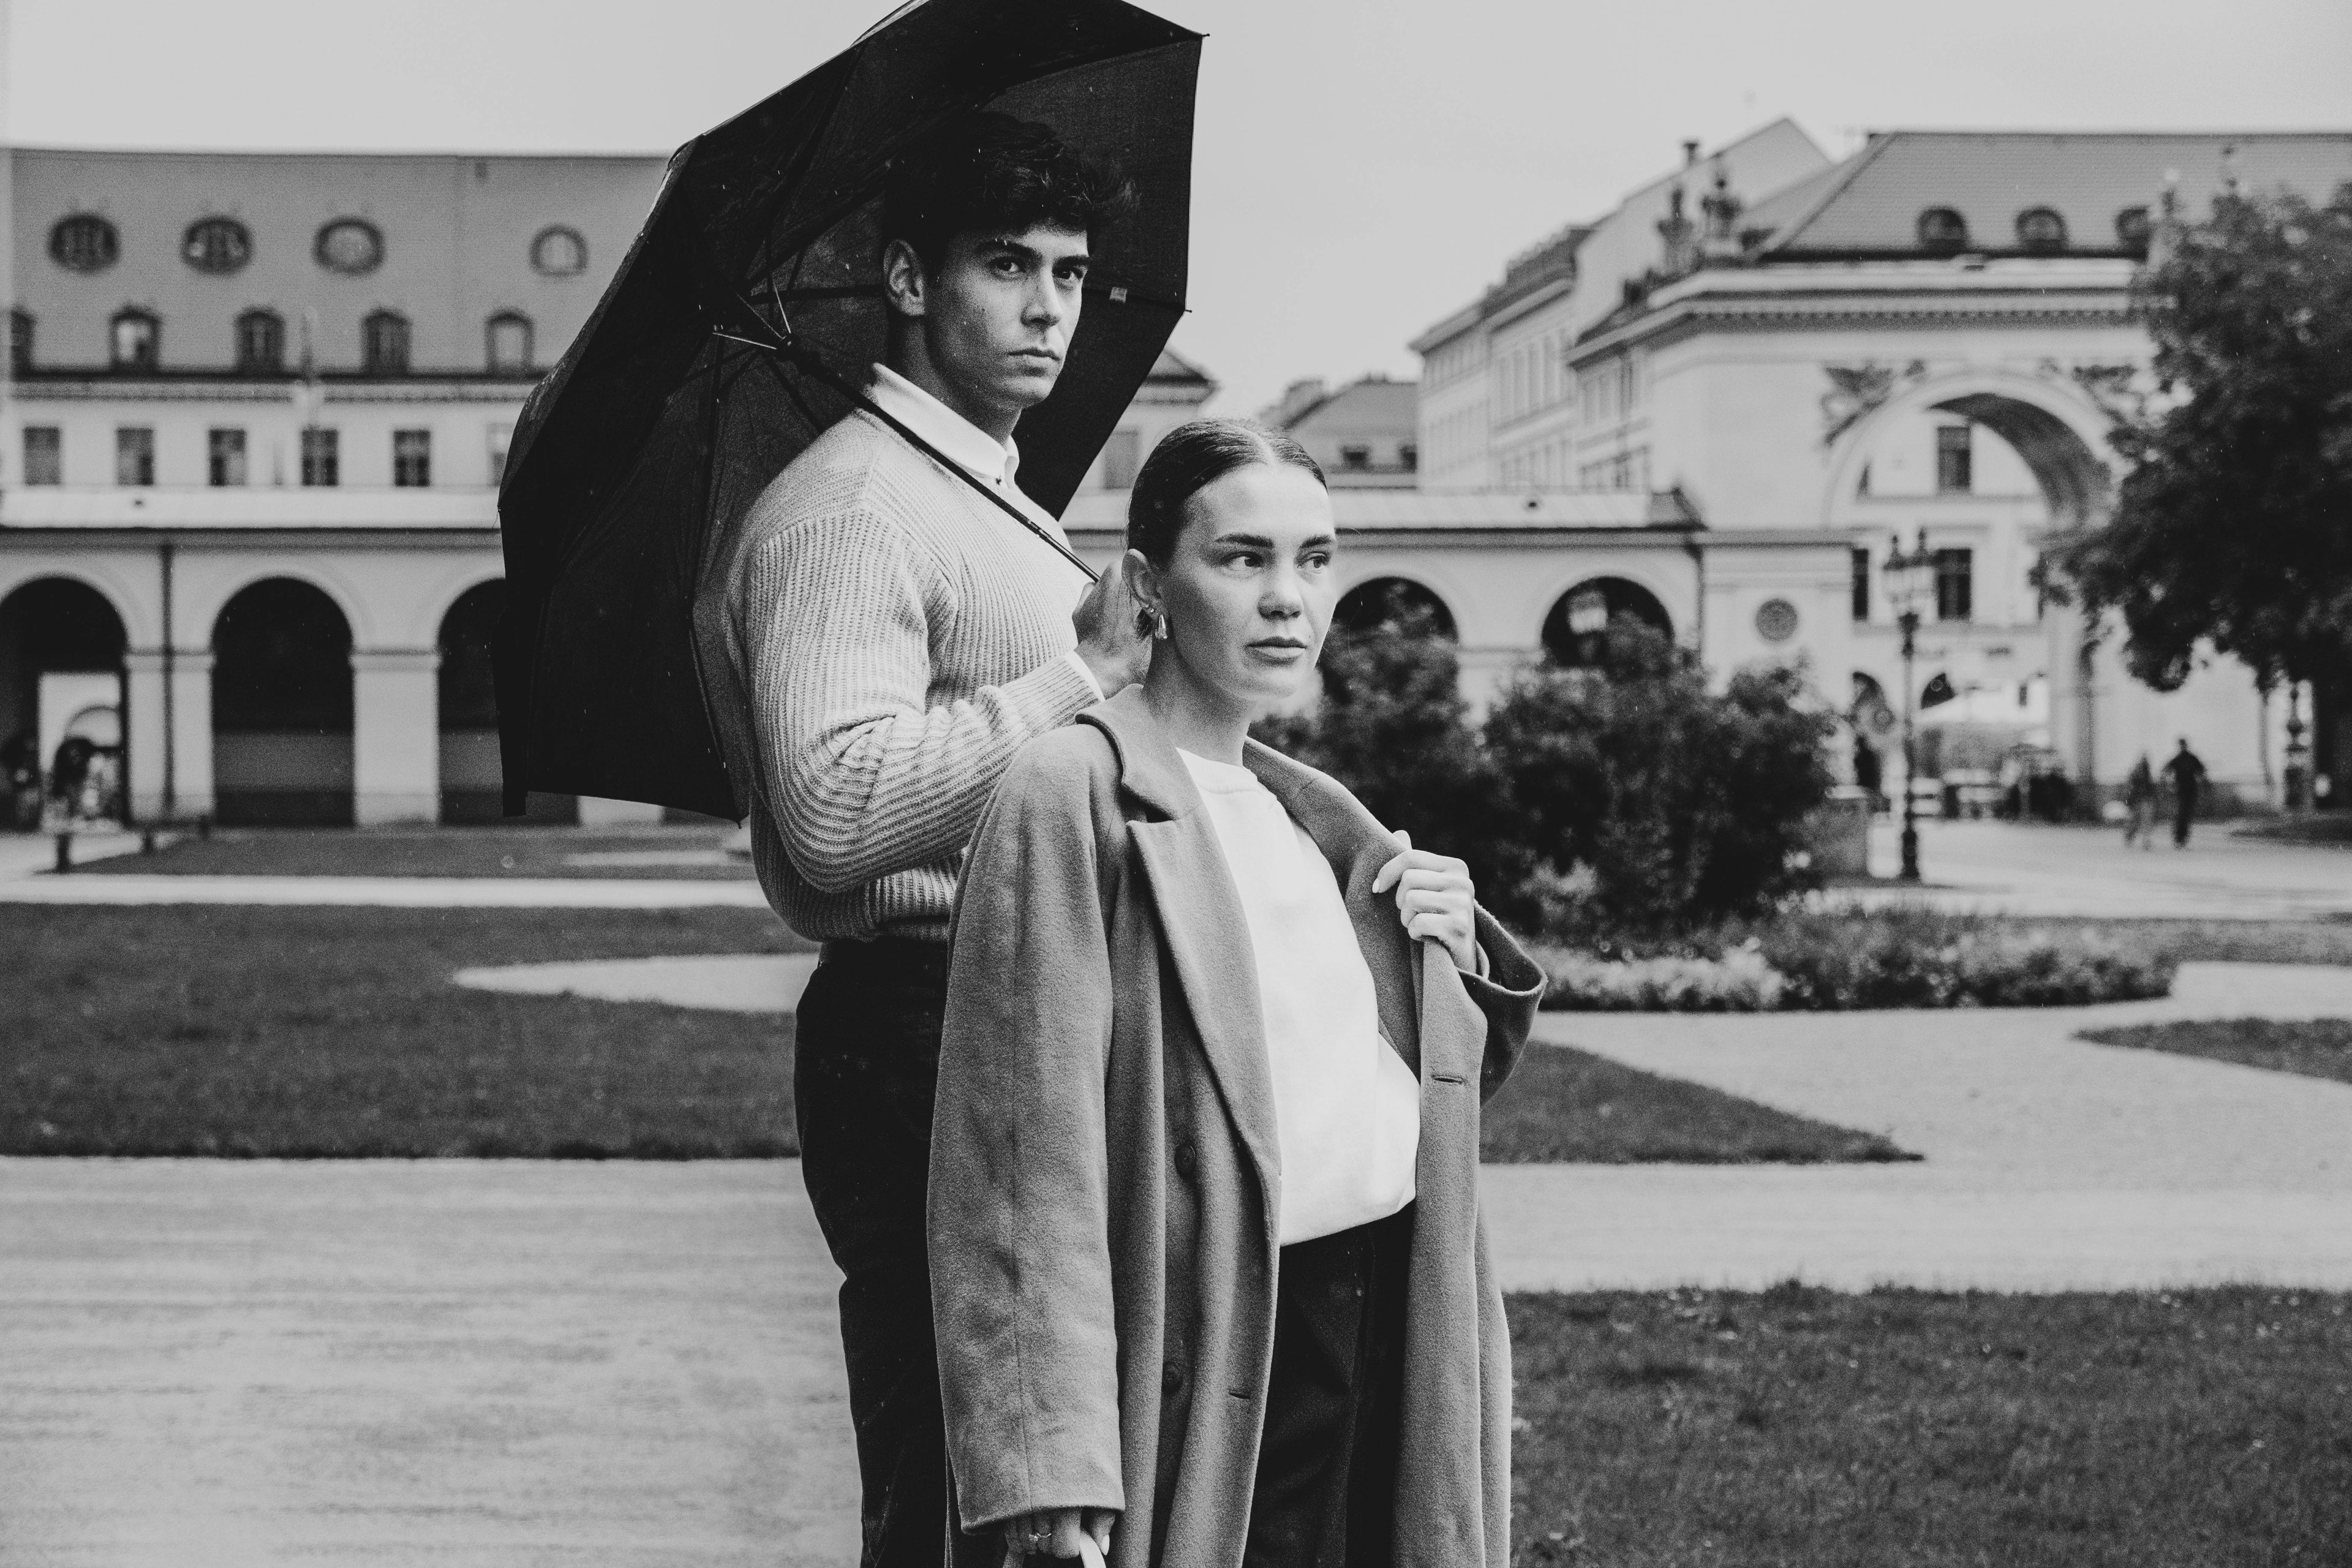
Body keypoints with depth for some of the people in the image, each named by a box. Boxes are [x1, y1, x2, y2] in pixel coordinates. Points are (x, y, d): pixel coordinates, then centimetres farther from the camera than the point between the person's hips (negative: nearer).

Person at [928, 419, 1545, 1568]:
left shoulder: (1318, 818, 13)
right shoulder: (1074, 797, -9)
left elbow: (1436, 1079, 25)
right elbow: (1028, 1146, -17)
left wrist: (1460, 955, 3)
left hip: (1379, 1333, 7)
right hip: (1201, 1356, -7)